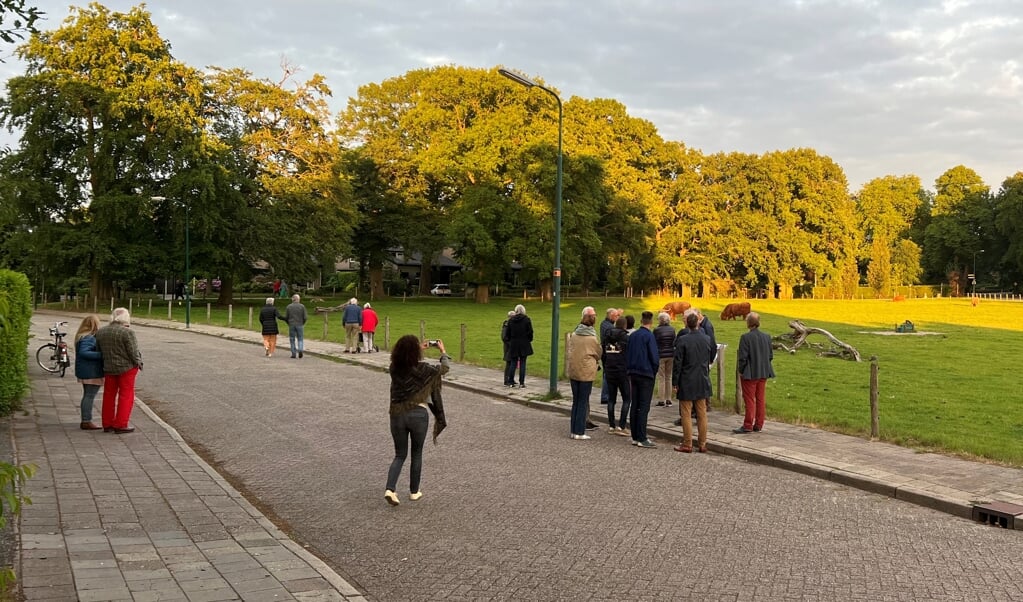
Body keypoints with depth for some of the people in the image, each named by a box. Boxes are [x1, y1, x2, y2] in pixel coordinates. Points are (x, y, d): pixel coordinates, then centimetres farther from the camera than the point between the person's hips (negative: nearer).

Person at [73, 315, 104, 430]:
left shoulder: (82, 336, 12)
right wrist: (101, 355, -30)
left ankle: (85, 420, 23)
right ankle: (87, 422, -4)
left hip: (84, 371, 11)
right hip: (91, 372, -11)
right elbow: (83, 352, -29)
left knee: (87, 396, 16)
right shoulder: (88, 338, -19)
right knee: (90, 396, -6)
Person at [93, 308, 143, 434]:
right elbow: (134, 352, -14)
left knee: (109, 395, 14)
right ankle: (121, 425, 3)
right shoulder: (127, 332, -15)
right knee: (126, 395, 3)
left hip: (108, 368, 6)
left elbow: (98, 351, 7)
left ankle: (107, 424, 19)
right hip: (126, 367, -6)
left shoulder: (100, 332, 4)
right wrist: (139, 363, 1)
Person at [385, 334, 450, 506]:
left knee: (400, 455, 15)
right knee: (416, 454, 17)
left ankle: (390, 489, -4)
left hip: (397, 414, 3)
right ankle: (414, 492, 27)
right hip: (418, 415, -3)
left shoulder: (394, 368, -3)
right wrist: (443, 351, 21)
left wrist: (420, 348, 30)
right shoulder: (422, 369, -13)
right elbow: (445, 368, 4)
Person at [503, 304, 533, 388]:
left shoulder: (511, 320, 2)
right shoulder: (527, 320, -5)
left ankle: (511, 381, 10)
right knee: (522, 364, 1)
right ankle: (521, 383, 0)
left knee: (513, 363, 9)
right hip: (524, 344, -2)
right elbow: (530, 332, -6)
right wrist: (529, 340, 8)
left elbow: (507, 333, 5)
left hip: (513, 344, 2)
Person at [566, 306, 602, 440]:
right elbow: (598, 354, 3)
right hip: (586, 373, -5)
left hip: (573, 372, 5)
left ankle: (574, 430, 16)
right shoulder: (592, 338, -10)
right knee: (583, 402, 2)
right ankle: (579, 432, 2)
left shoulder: (574, 335, 2)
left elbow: (570, 351, 8)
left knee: (575, 401, 13)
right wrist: (596, 364, 24)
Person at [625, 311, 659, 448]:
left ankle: (635, 437, 14)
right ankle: (641, 438, -6)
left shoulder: (632, 335, 8)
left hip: (634, 374, 6)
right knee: (644, 407, -5)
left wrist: (629, 371, 17)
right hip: (646, 375, -6)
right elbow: (654, 357, -13)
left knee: (634, 406, 10)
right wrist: (654, 371, 3)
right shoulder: (649, 336, -12)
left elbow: (627, 356, 12)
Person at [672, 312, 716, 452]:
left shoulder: (682, 340, -14)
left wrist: (675, 383, -6)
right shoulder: (707, 339, 0)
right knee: (702, 414, 11)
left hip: (686, 384, -4)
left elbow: (677, 363, -12)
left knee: (686, 414, 3)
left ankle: (687, 445, 6)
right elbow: (711, 358, 12)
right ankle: (703, 444, 16)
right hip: (702, 383, 5)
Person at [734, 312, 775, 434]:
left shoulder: (745, 337, -17)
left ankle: (748, 426, 5)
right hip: (763, 373, 6)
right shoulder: (767, 336, 2)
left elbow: (743, 357, -16)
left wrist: (740, 371, -4)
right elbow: (771, 355, 8)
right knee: (760, 399, 12)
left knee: (749, 400, 1)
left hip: (750, 373, -6)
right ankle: (758, 425, 17)